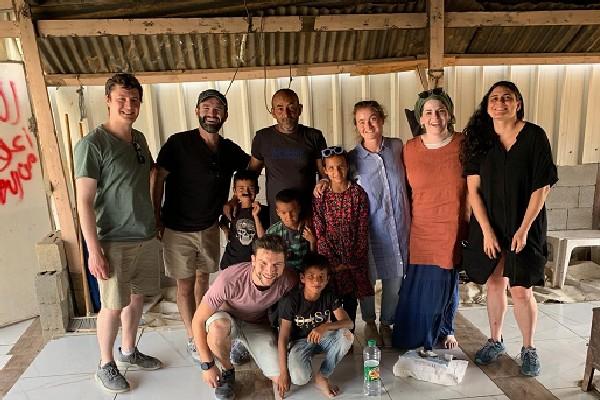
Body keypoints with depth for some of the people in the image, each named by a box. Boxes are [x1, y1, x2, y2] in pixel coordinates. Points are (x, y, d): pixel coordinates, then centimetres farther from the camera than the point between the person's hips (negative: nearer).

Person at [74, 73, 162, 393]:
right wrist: (94, 250, -18)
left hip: (144, 237, 7)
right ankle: (106, 366, 26)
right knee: (113, 305, 5)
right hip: (114, 242, -6)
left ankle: (129, 351, 37)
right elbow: (84, 202, -15)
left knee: (137, 297, 17)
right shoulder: (92, 144, -14)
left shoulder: (139, 139, 7)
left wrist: (155, 219, 17)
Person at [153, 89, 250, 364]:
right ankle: (192, 339, 22)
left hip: (209, 227, 4)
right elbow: (159, 180, -11)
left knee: (203, 279, 18)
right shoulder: (178, 143, -13)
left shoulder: (229, 149, -1)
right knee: (185, 285, 8)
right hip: (178, 229, -4)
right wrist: (156, 218, -11)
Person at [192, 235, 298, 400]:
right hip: (227, 318, -2)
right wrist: (207, 365, -23)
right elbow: (198, 320, -26)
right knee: (218, 326, -38)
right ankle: (227, 371, -5)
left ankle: (245, 346, 18)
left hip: (258, 325, 2)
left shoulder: (289, 280, -27)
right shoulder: (229, 279, -36)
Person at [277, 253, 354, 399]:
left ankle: (322, 376, -9)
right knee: (299, 378, -32)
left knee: (346, 335, -28)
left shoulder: (329, 296, -13)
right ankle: (308, 361, 5)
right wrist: (283, 373, -21)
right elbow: (283, 338, -19)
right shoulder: (290, 300, -22)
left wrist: (325, 327, -41)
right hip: (300, 341, -3)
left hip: (322, 338, 4)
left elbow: (349, 323, -21)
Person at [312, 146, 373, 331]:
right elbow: (320, 233, -6)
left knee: (351, 299, 11)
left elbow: (363, 230, -5)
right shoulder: (320, 197, -5)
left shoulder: (358, 193, -4)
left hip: (354, 258, 1)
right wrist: (334, 262, -10)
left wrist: (356, 260, -8)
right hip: (331, 258, 0)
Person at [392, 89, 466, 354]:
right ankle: (421, 338, 25)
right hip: (421, 230, 0)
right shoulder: (410, 149, -1)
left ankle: (445, 330, 40)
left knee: (447, 281, 14)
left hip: (453, 229, 0)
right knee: (419, 286, 2)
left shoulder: (463, 145, -4)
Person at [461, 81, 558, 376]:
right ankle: (495, 341, 30)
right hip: (489, 224, 2)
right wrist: (486, 230, -9)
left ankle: (528, 349, 23)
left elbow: (542, 186, -8)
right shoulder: (479, 139, -1)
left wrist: (524, 228, -12)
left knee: (520, 289, 1)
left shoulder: (534, 136, -7)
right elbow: (473, 189, -3)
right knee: (494, 283, 11)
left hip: (524, 225, -2)